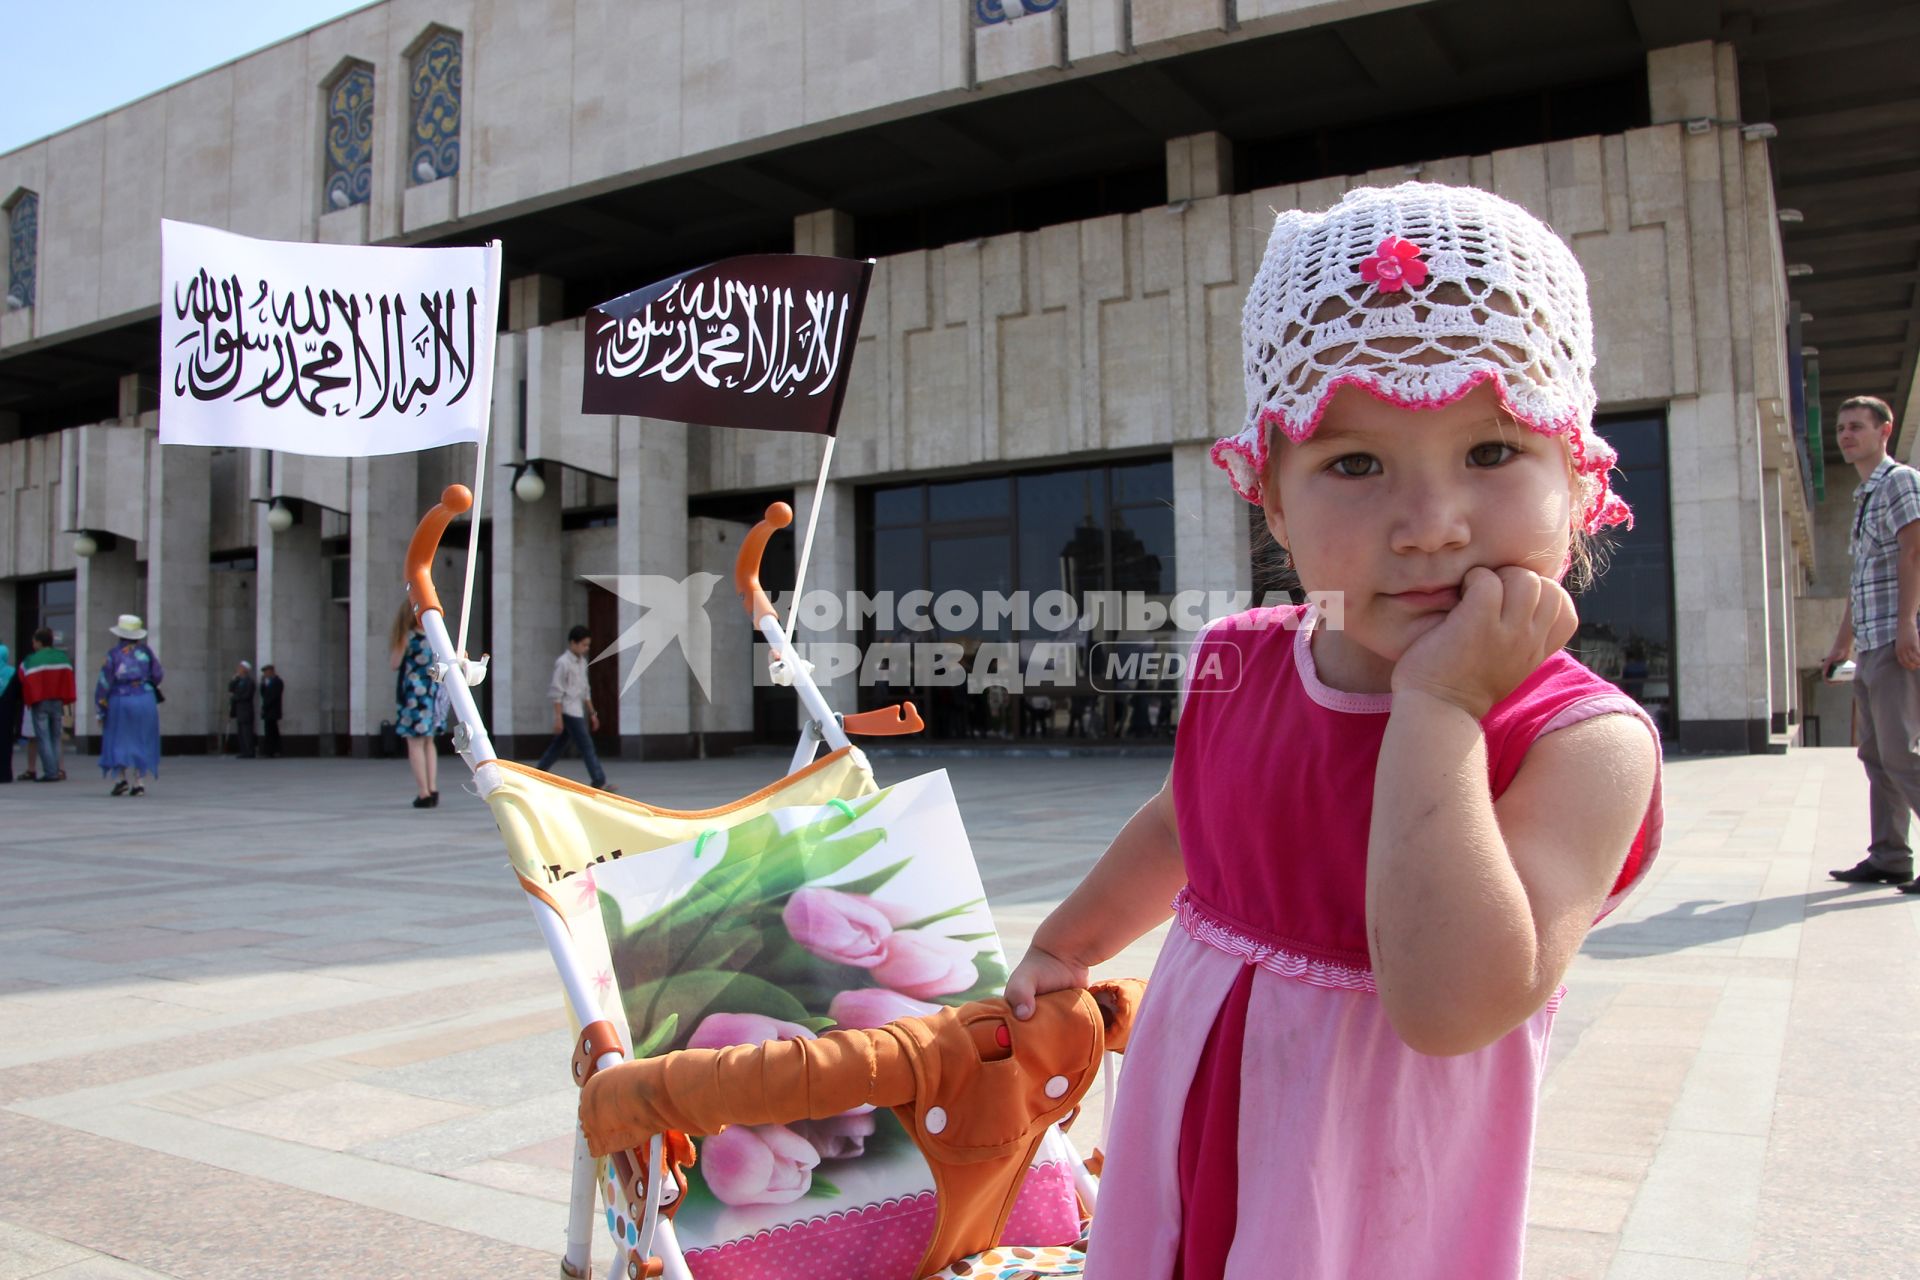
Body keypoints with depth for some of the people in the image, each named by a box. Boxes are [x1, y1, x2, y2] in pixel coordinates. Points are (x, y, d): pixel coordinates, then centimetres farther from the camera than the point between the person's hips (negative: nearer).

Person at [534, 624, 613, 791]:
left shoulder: (581, 662, 13)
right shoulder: (563, 662, -13)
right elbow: (556, 692, -15)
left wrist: (592, 713, 19)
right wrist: (558, 718, -18)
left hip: (578, 712, 9)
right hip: (569, 712, -9)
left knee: (558, 745, 14)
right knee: (587, 747, -9)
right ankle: (599, 782, -8)